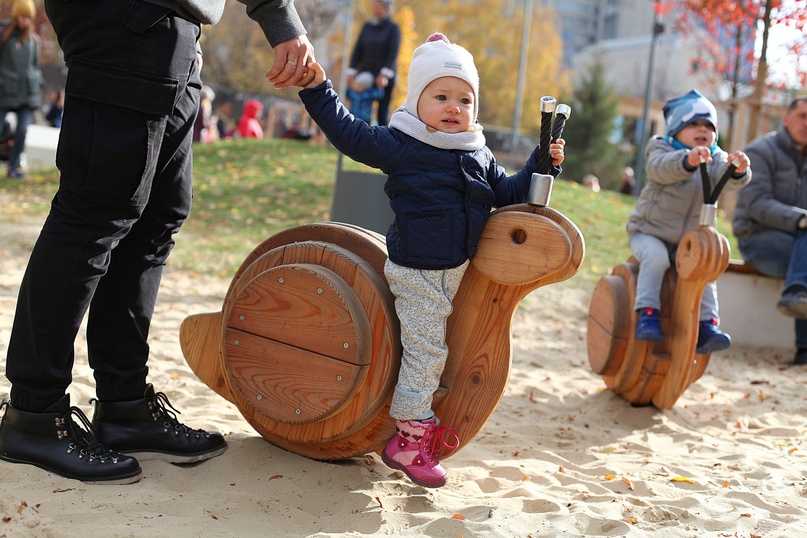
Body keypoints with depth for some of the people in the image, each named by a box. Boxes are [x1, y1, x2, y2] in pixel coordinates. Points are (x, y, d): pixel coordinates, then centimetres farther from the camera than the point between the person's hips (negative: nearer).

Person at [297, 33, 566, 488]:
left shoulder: (480, 155, 10)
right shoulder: (398, 144, -8)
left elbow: (507, 193, 16)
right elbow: (349, 133, -7)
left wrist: (542, 166, 5)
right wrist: (318, 90, -12)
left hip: (459, 270, 6)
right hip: (417, 271, -6)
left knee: (436, 348, 15)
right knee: (425, 349, -5)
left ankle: (423, 419, 31)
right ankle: (410, 438, 7)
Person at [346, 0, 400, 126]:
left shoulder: (393, 27, -3)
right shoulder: (367, 26, 9)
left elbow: (393, 52, -12)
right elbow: (358, 49, 6)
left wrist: (385, 74, -22)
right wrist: (351, 72, -4)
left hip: (385, 76, -4)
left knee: (382, 112, -5)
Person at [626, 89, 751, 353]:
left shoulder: (715, 158, 3)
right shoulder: (662, 150, -9)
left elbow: (727, 180, -19)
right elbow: (659, 168, -34)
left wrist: (738, 170, -43)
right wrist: (689, 159, -54)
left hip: (688, 239, 4)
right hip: (648, 233, -4)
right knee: (656, 257, -30)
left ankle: (707, 324, -11)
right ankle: (647, 313, -26)